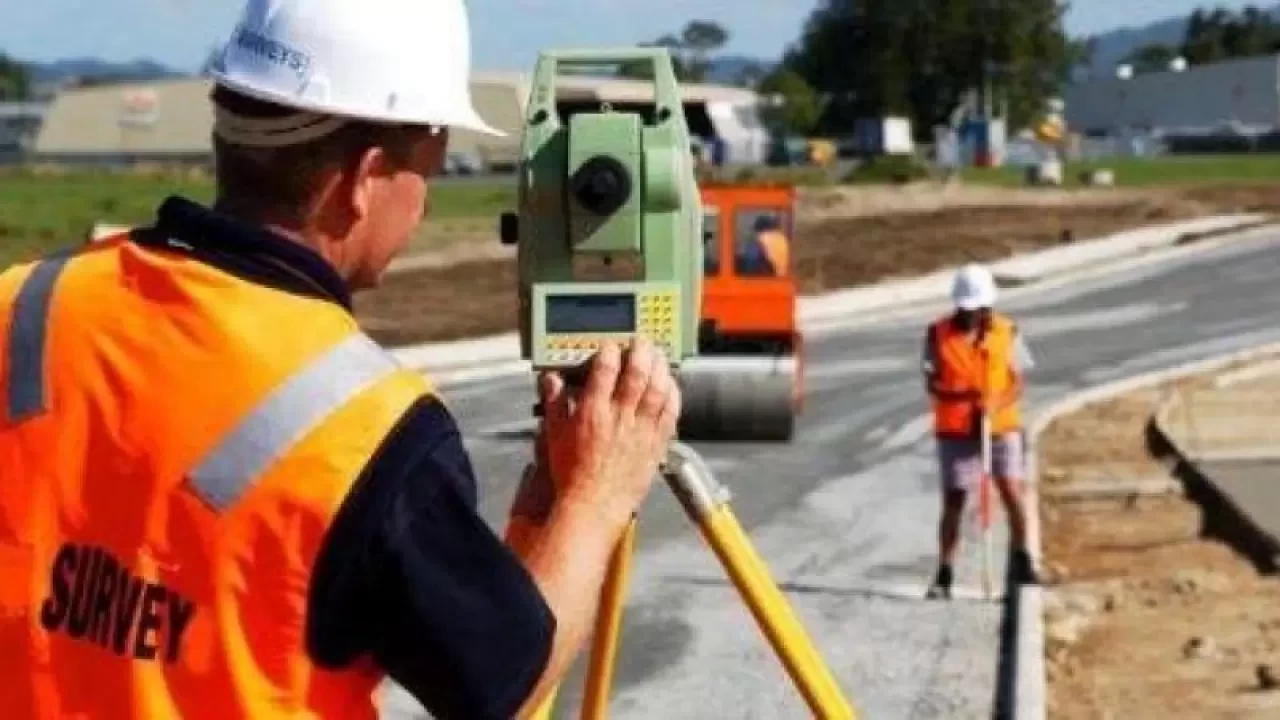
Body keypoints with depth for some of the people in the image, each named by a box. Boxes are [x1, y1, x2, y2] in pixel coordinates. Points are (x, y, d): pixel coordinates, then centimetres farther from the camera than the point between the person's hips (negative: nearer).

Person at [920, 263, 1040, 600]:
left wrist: (996, 404, -18)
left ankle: (1022, 562, 9)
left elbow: (1018, 382, 1)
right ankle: (944, 575, 11)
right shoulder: (939, 334, -3)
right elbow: (931, 383, -3)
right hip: (955, 430, 0)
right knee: (953, 500, 2)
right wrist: (959, 393, -23)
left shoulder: (1007, 332, 0)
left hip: (1001, 425, 0)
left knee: (1011, 491, -10)